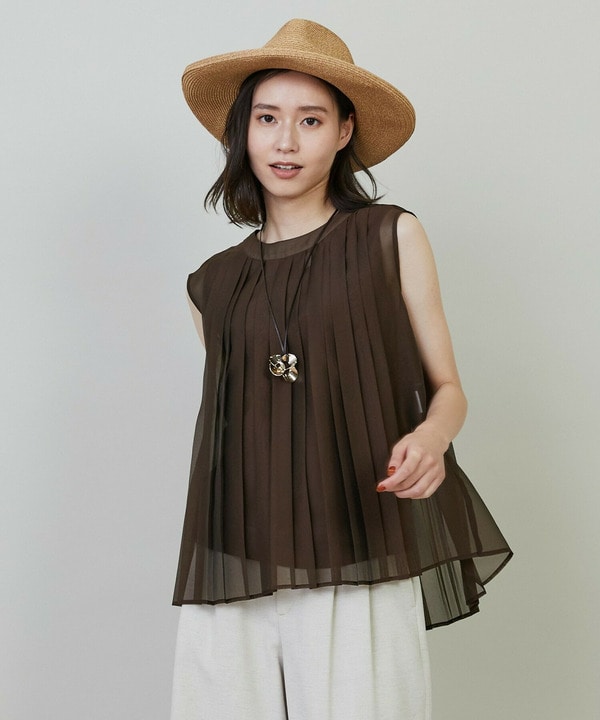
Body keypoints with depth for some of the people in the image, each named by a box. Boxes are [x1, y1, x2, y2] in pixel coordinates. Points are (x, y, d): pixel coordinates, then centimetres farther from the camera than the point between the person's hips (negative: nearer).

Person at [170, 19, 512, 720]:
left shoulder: (392, 237, 3)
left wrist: (429, 438, -17)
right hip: (236, 574, 3)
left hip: (358, 568, -2)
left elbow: (448, 388, 5)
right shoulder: (213, 284, 11)